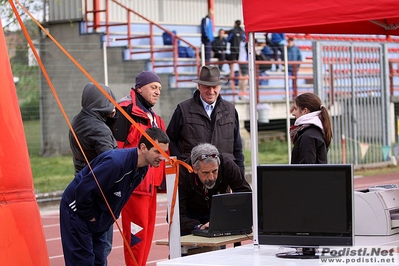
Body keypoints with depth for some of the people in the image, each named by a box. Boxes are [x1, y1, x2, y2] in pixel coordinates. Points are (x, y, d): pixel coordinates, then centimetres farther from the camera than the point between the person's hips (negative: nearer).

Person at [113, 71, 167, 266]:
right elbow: (117, 147, -17)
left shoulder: (154, 118, 21)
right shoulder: (126, 111, -10)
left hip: (150, 183, 9)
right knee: (137, 231, -9)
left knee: (147, 231, 12)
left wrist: (160, 179, 21)